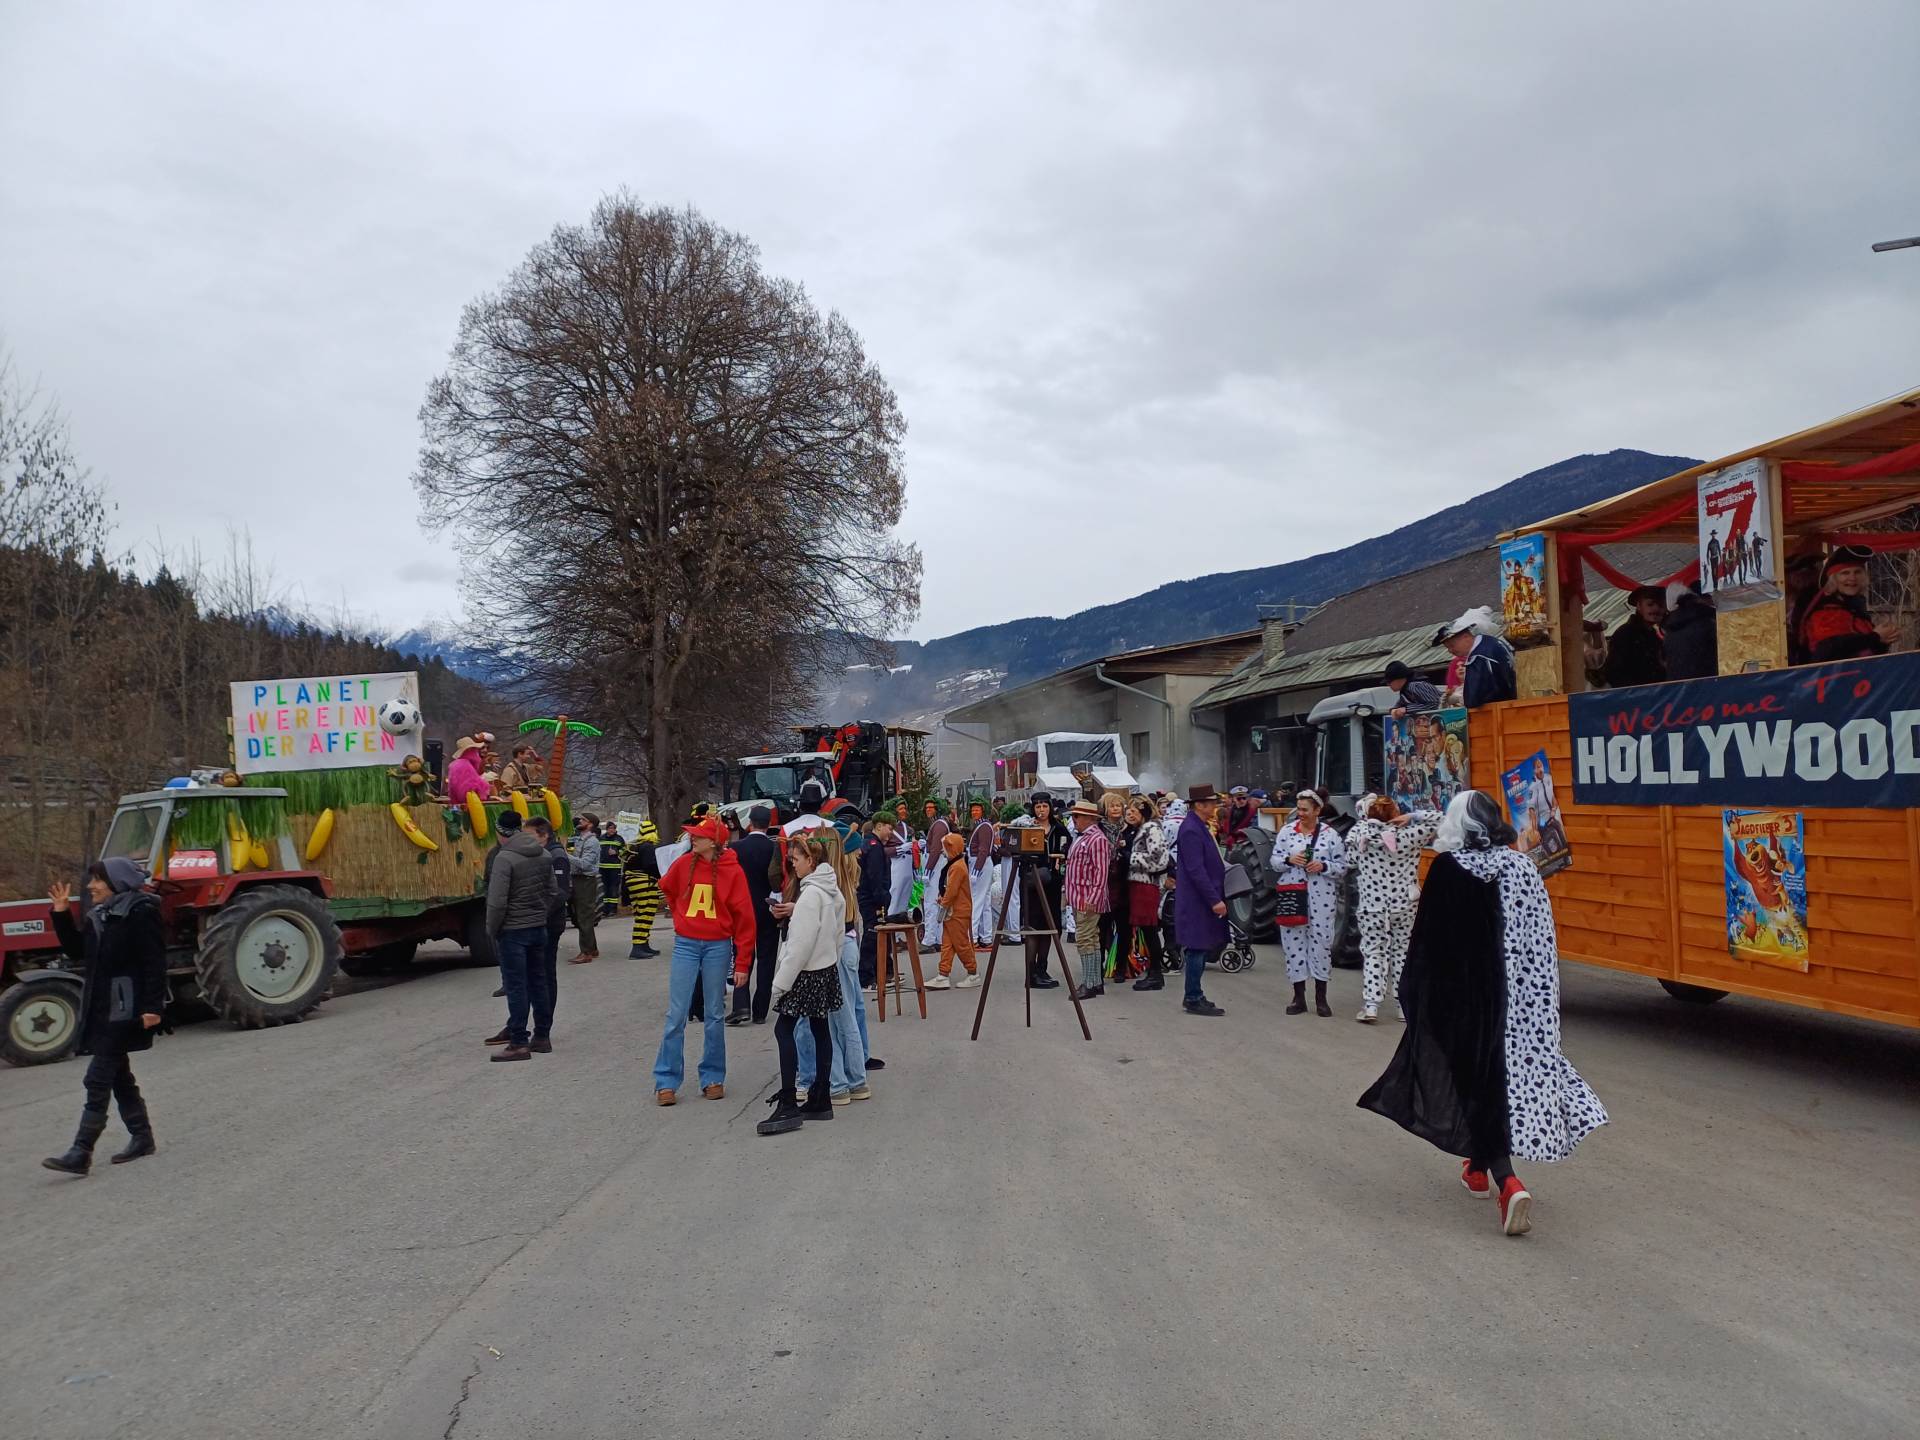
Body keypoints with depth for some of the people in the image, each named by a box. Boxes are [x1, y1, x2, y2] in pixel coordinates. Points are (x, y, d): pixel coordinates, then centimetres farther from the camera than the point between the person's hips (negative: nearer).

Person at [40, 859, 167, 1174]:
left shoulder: (141, 912, -12)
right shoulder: (99, 916, 15)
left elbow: (154, 962, -16)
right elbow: (77, 951, 18)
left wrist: (153, 1006, -21)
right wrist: (62, 914, 9)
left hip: (126, 1007, -9)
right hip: (101, 1007, 9)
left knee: (99, 1079, -10)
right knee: (117, 1074, 14)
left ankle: (81, 1153, -9)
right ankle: (142, 1138, 24)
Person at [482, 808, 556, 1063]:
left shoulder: (504, 858, -16)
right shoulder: (543, 855, 6)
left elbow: (497, 901, -18)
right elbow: (551, 892, 12)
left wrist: (492, 930, -6)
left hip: (513, 931, -7)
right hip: (539, 928, 7)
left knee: (516, 986, -2)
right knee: (537, 983, 14)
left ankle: (519, 1043, 0)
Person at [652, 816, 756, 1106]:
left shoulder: (733, 871, -8)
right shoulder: (684, 864, -2)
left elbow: (744, 918, -6)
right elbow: (667, 889, 21)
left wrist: (743, 963, -8)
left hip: (718, 947, -1)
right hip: (686, 945, 1)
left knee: (715, 1015, 8)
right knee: (676, 1015, 0)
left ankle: (713, 1077, 19)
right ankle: (666, 1081, 6)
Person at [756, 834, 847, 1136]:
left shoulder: (810, 893, -19)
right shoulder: (832, 890, 8)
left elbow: (801, 943, -21)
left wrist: (781, 981, -17)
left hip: (806, 973, -9)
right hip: (827, 968, 9)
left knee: (784, 1029, -6)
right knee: (820, 1029, 12)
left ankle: (788, 1105, -9)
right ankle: (821, 1099, 17)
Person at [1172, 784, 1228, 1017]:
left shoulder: (1200, 827, 13)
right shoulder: (1191, 830, -18)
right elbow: (1196, 870, -23)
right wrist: (1214, 900, -22)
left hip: (1204, 900, 10)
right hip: (1197, 901, -10)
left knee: (1202, 948, 14)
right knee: (1198, 948, -4)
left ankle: (1193, 996, 22)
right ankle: (1194, 999, 4)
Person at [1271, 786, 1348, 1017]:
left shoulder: (1331, 834, 0)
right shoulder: (1287, 831, 5)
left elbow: (1342, 867, 2)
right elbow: (1274, 861, 7)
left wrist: (1323, 866, -15)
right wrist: (1289, 860, -13)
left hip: (1321, 897, -2)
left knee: (1321, 941, 0)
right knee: (1293, 941, 3)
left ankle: (1321, 998, 13)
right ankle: (1299, 996, 14)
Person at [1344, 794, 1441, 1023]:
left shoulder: (1359, 837, -11)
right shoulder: (1406, 837, -13)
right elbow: (1437, 819, -7)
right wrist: (1412, 816, -7)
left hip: (1371, 905, 0)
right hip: (1404, 904, 0)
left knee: (1373, 953, 6)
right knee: (1402, 952, 12)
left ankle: (1370, 1006, -1)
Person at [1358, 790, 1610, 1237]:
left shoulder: (1448, 868, -11)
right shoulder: (1522, 866, -1)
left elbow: (1429, 937, -9)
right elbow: (1543, 940, 3)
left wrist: (1415, 990, 1)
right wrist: (1542, 992, 13)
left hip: (1465, 990, -4)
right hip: (1522, 989, 4)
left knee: (1480, 1076, 4)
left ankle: (1506, 1182, -9)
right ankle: (1481, 1166, 32)